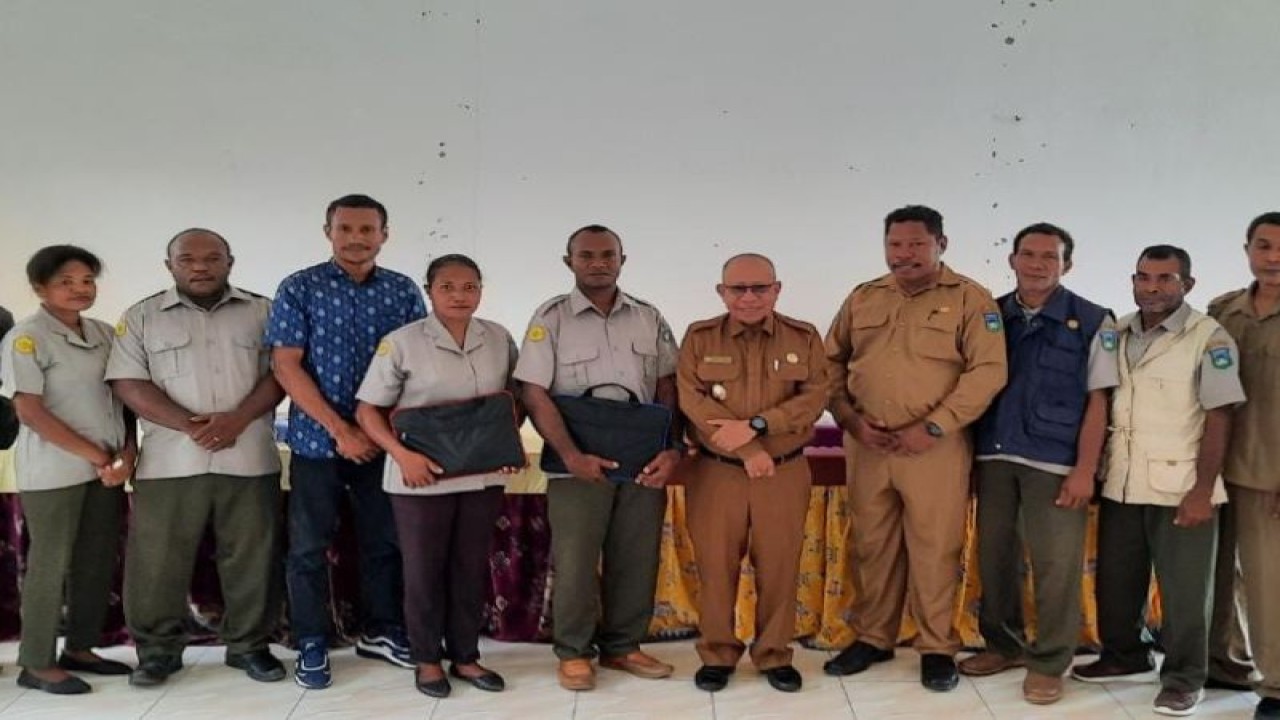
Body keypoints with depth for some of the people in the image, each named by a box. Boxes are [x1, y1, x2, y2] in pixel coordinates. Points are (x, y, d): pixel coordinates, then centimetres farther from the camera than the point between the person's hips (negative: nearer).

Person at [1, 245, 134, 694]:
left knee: (98, 561, 11)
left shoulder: (104, 333, 10)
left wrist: (127, 453, -2)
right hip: (54, 471, -6)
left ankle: (80, 649, 26)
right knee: (50, 564, 1)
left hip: (108, 467, 6)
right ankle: (37, 664, 13)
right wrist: (95, 455, -15)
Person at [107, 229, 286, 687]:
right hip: (170, 460, 0)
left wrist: (237, 419, -14)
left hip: (250, 458, 0)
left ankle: (249, 645, 19)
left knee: (252, 557, 5)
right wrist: (189, 425, -13)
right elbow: (129, 384, 0)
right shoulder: (142, 317, 8)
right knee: (159, 559, 4)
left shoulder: (261, 311, 9)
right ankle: (158, 649, 20)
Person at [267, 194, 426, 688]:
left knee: (385, 539, 12)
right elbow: (286, 367, -9)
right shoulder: (299, 289, -4)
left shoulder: (404, 291, 4)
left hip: (384, 440, 3)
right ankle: (311, 645, 19)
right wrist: (340, 430, -14)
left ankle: (380, 631, 28)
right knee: (309, 545, 5)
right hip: (317, 439, -3)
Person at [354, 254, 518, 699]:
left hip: (484, 475, 3)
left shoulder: (500, 339, 3)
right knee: (423, 569, 8)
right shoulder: (402, 342, -8)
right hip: (423, 475, -3)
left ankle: (465, 656, 27)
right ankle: (427, 659, 25)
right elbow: (367, 410, -6)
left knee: (472, 567, 12)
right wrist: (402, 454, -18)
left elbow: (516, 395, 15)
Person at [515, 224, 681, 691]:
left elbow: (669, 389, 8)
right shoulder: (551, 318, -3)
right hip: (580, 465, -3)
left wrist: (671, 450, -4)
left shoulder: (649, 318, 8)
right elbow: (533, 394, -9)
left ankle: (622, 646, 26)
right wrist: (571, 455, -18)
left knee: (637, 560, 10)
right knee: (575, 563, 3)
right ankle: (573, 652, 19)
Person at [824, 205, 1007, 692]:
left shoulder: (970, 298, -2)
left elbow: (988, 370, -10)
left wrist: (933, 427, -15)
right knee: (871, 545, 12)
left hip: (934, 446, -4)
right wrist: (849, 418, -1)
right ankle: (872, 638, 26)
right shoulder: (863, 298, 11)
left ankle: (937, 648, 17)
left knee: (935, 549, 2)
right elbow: (833, 363, 14)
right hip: (866, 444, 4)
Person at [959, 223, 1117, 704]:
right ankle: (1004, 644, 29)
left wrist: (1084, 470, -9)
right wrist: (970, 451, 2)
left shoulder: (1092, 322, 0)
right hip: (993, 457, 3)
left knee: (1056, 565, 0)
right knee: (993, 555, 12)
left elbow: (1097, 401, -2)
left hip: (1054, 461, -3)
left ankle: (1048, 662, 16)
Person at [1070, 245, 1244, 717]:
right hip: (1120, 484, 5)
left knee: (1183, 591, 5)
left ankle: (1183, 678, 21)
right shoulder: (1115, 334, 7)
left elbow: (1218, 419, -10)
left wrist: (1202, 491, -14)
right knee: (1115, 580, 15)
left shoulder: (1209, 338, -7)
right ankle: (1124, 656, 34)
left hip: (1180, 488, -5)